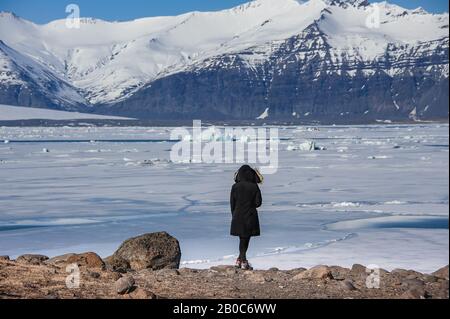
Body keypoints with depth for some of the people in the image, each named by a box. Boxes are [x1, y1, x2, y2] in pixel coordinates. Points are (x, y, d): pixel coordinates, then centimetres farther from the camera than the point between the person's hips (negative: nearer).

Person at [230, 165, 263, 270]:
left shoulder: (235, 187, -6)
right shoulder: (254, 187, -9)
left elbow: (232, 203, -2)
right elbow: (258, 202, -9)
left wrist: (234, 215, 10)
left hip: (238, 217, 1)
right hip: (250, 217, -1)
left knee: (243, 239, 16)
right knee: (245, 239, 9)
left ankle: (241, 260, 21)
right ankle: (243, 261, 10)